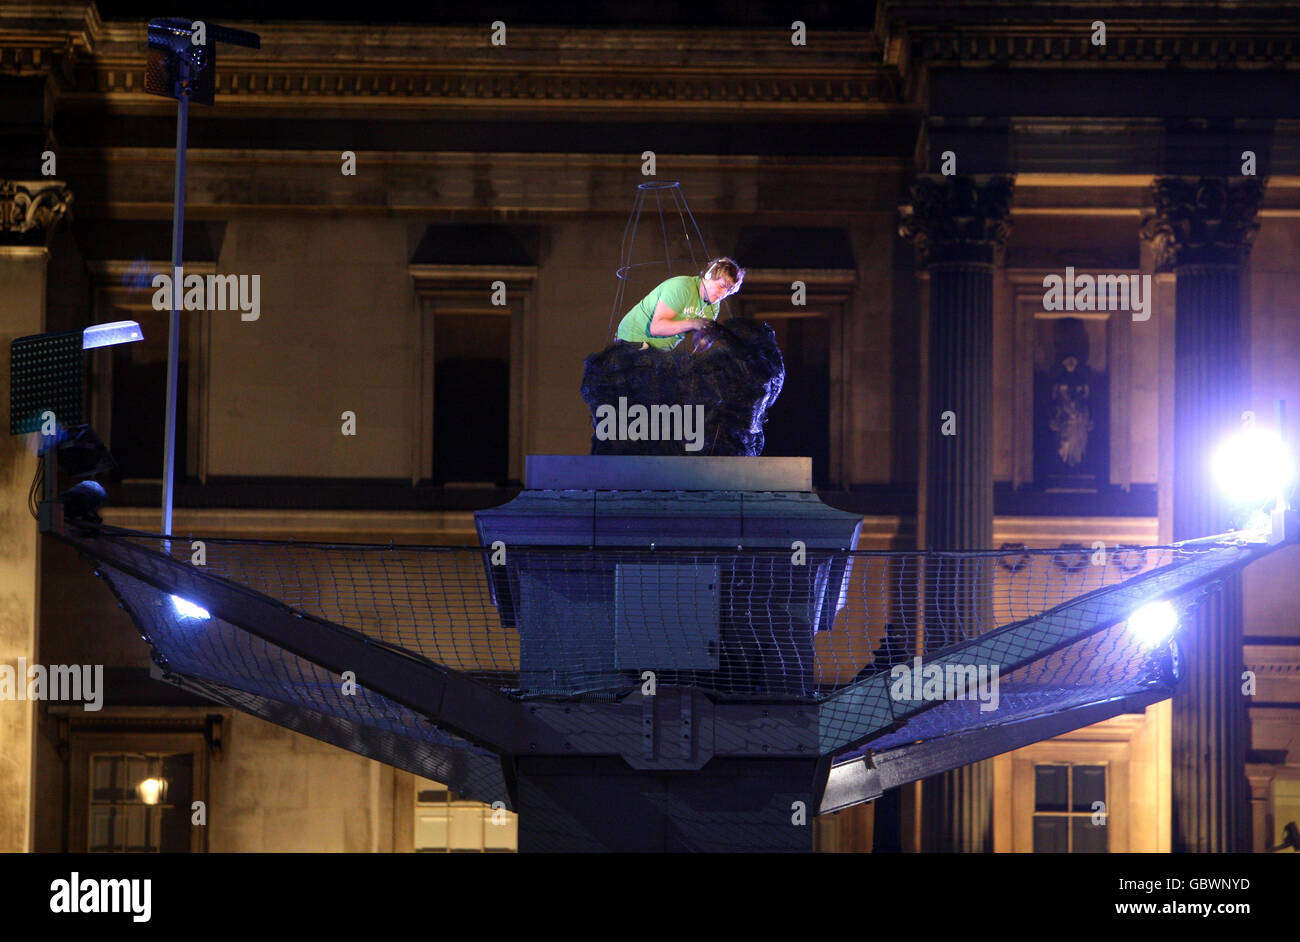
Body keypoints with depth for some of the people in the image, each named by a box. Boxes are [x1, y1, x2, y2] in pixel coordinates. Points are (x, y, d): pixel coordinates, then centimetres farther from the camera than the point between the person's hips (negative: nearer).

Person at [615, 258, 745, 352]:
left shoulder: (713, 307, 2)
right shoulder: (681, 287, -23)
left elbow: (699, 347, 3)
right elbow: (656, 327, -30)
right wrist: (692, 324, -36)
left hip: (663, 350, 8)